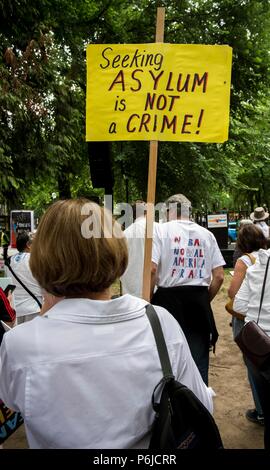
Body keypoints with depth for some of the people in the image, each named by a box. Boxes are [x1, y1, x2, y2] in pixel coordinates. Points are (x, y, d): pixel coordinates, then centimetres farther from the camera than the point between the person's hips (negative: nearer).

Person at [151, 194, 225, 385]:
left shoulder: (161, 229, -3)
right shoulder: (206, 234, 7)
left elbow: (151, 269, -16)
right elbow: (219, 276, 2)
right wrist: (206, 300, 15)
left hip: (169, 298, -2)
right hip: (199, 300, 3)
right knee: (199, 359, 13)